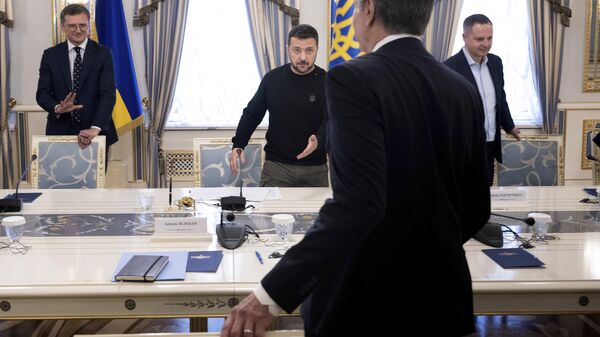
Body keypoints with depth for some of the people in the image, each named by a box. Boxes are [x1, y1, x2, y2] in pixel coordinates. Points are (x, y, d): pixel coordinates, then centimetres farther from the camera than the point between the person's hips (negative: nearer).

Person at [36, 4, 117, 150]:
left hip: (95, 132, -1)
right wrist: (57, 108, -21)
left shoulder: (103, 54, -3)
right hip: (60, 130, 1)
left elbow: (108, 93, -12)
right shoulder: (50, 55, 4)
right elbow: (42, 93, 2)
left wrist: (95, 128, -25)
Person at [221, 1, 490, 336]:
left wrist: (272, 295, -29)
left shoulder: (353, 79, -17)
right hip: (443, 297, 6)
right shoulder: (464, 91, 3)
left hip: (365, 301, -5)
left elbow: (358, 201, -29)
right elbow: (476, 208, 8)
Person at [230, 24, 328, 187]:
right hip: (276, 165, 1)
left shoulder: (326, 82, -5)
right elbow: (252, 114, 11)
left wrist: (318, 140, -31)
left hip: (315, 168, -1)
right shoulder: (272, 78, 3)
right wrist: (238, 144, -1)